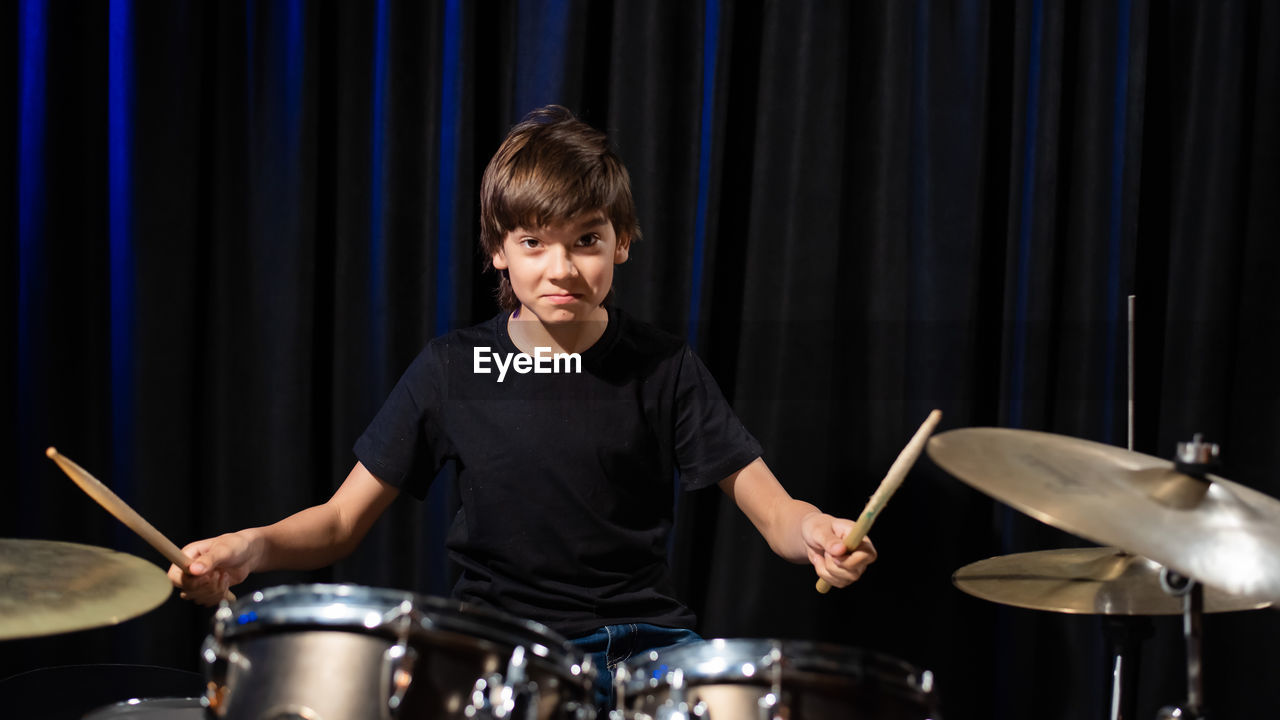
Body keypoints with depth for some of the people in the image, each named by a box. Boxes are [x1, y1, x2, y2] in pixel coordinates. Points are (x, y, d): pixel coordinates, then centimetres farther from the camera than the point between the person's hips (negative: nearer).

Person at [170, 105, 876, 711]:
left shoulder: (660, 369, 0)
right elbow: (341, 520, 5)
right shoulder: (453, 370, 1)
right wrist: (252, 546, -16)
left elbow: (767, 504, -3)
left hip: (642, 641, 0)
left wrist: (814, 532, -28)